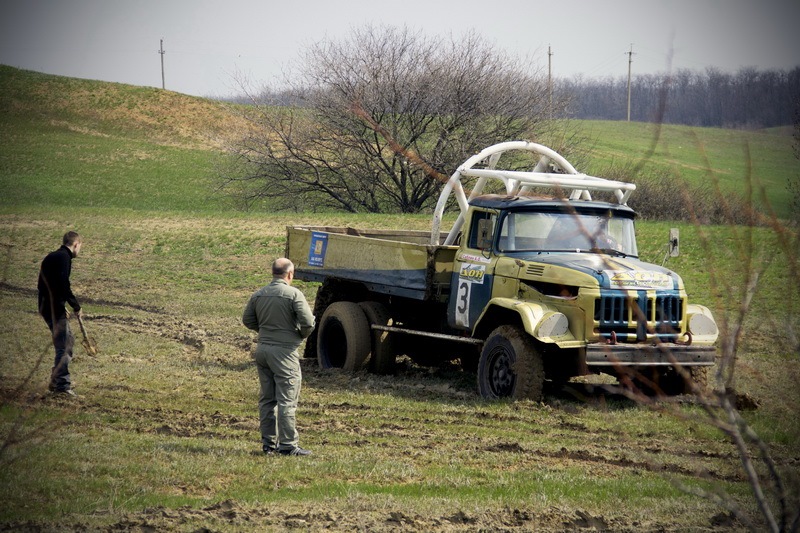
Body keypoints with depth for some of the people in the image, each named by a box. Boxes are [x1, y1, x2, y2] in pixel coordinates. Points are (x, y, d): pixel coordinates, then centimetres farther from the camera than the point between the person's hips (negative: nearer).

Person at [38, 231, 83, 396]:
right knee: (63, 346, -7)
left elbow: (42, 285, 21)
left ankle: (56, 380, 24)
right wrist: (76, 307, -12)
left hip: (46, 306, 10)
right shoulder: (64, 257, -12)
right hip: (55, 308, -10)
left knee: (68, 341, 20)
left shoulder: (50, 257, 18)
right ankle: (61, 385, -7)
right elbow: (63, 285, -22)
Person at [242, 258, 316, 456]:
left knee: (267, 399, 13)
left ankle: (268, 442, 18)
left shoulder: (258, 295, 6)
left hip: (262, 348, 6)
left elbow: (247, 320, 14)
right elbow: (308, 322, -18)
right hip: (284, 351, -6)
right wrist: (302, 334, 2)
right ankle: (288, 444, -2)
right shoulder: (293, 294, -13)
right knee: (287, 400, -2)